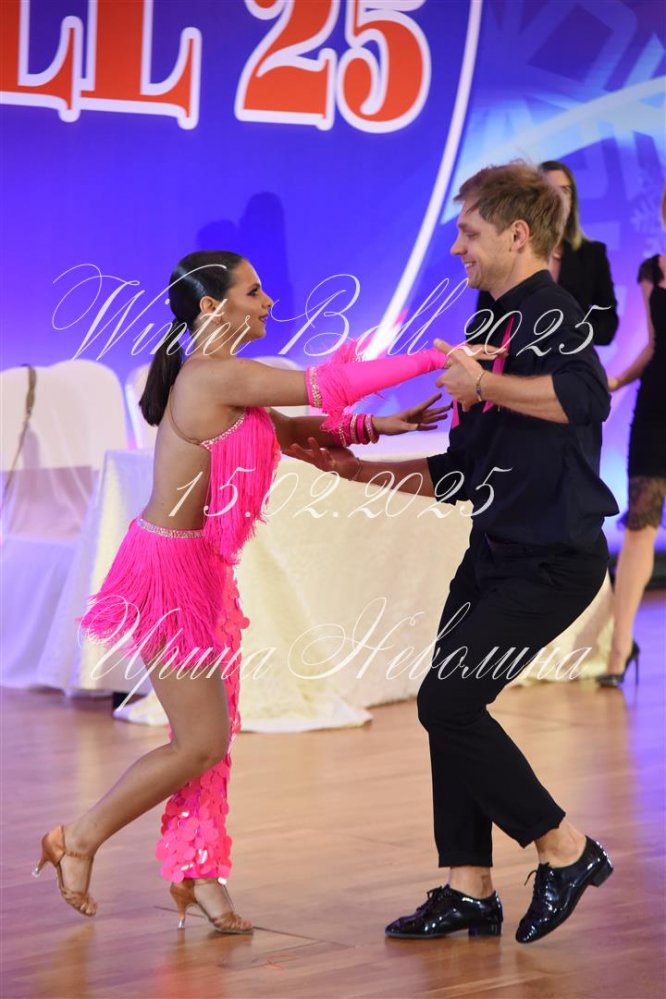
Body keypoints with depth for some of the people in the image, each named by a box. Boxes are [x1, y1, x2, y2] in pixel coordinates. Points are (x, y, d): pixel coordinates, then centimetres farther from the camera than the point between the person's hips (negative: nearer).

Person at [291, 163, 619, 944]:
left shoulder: (549, 313, -13)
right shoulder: (499, 328, 16)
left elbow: (587, 396, -37)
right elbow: (458, 476, 19)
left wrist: (484, 386, -29)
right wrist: (355, 469, 15)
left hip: (553, 560, -10)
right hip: (496, 555, 10)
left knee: (448, 701, -13)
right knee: (449, 706, 7)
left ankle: (565, 849, 1)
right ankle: (469, 890, 15)